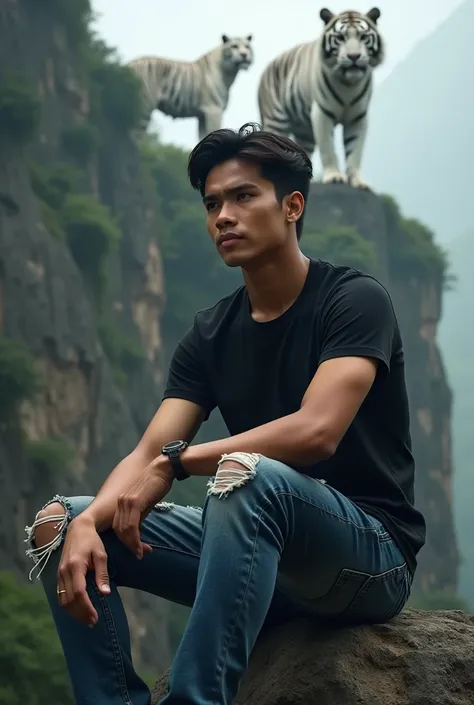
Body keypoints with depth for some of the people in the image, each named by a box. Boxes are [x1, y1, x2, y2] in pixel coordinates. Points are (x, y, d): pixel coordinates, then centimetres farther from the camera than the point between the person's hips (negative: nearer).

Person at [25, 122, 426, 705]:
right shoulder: (211, 334, 9)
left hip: (371, 551, -6)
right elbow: (148, 455, 0)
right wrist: (87, 524, -21)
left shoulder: (353, 299, -8)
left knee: (249, 477, -38)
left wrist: (177, 461, -19)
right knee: (60, 524, -5)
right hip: (266, 561, 6)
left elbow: (317, 430, -24)